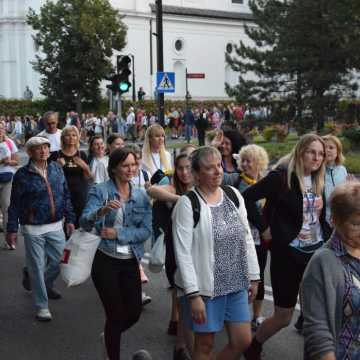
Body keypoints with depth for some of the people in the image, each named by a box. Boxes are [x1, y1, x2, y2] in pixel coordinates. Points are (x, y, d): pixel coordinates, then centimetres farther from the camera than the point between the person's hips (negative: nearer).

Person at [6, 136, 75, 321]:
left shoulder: (57, 169, 3)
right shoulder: (22, 175, -9)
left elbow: (66, 196, 11)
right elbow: (14, 204, -5)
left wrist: (69, 219, 8)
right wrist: (12, 229, -5)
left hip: (56, 226, 4)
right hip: (33, 229, -4)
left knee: (59, 262, 12)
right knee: (37, 267, 3)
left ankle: (46, 285, 43)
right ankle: (42, 306, 17)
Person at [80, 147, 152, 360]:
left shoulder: (142, 196, 4)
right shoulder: (99, 191, -7)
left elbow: (146, 231, -4)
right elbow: (85, 223, -20)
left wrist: (117, 234, -16)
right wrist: (102, 210, -39)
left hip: (131, 262, 4)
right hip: (105, 261, -4)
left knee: (134, 313, 10)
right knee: (116, 314, 2)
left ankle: (111, 335, 42)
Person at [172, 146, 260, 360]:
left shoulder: (233, 195, 4)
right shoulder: (187, 203, -12)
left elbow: (247, 238, 10)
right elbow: (183, 252, -15)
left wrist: (253, 276, 8)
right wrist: (193, 294, -18)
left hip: (237, 284, 5)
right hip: (205, 287, -5)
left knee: (243, 341, 9)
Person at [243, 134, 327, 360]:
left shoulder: (318, 181, 7)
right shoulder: (282, 177, -13)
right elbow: (247, 198, -15)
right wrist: (264, 228, -13)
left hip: (316, 252, 6)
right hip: (288, 254, -5)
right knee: (283, 317, 6)